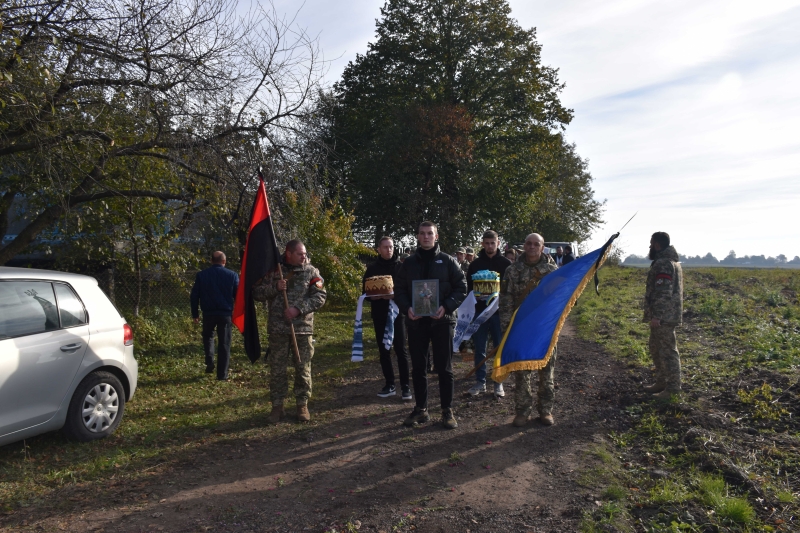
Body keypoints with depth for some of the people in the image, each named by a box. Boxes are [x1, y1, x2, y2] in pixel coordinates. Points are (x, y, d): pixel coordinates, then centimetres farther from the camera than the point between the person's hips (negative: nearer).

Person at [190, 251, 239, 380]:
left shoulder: (201, 275, 1)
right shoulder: (232, 275, -1)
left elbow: (194, 296, 3)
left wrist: (195, 314, 12)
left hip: (208, 313, 1)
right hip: (225, 313, -1)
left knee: (208, 336, 25)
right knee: (224, 344, 5)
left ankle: (209, 363, 8)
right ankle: (222, 374, 6)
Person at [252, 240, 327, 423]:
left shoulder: (311, 271, 1)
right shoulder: (273, 270, 2)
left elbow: (320, 296, -5)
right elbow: (257, 293, 2)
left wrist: (299, 309, -16)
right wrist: (275, 287, -15)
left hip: (303, 328, 0)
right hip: (278, 328, 0)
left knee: (303, 368, 7)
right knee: (277, 368, 6)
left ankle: (302, 404, 20)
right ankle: (277, 405, 18)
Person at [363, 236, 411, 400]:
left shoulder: (401, 267, 1)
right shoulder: (372, 268, 8)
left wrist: (397, 295, -19)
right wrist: (372, 296, -13)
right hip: (379, 314, 3)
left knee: (401, 350, -3)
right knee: (383, 350, 8)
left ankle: (405, 386, 2)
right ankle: (389, 385, 16)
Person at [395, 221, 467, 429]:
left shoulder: (447, 261, 2)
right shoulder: (409, 263, 9)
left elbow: (461, 288, 0)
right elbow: (399, 290, 9)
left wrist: (446, 306, -15)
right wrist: (407, 308, -10)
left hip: (442, 320, -2)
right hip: (416, 321, 2)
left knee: (444, 368, 2)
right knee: (418, 367, 9)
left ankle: (447, 410, 13)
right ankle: (421, 409, 21)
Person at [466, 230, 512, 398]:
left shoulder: (506, 264, 2)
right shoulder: (475, 264, 6)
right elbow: (469, 287, 7)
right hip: (480, 311, 1)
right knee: (479, 349, 6)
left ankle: (499, 383, 17)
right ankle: (480, 382, 16)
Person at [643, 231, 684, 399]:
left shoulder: (663, 263, -17)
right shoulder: (672, 261, 18)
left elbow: (663, 292, -24)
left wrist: (656, 315, -25)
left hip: (663, 317, -11)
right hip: (666, 315, 11)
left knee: (667, 351, -5)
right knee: (656, 349, 18)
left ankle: (672, 387, 0)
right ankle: (661, 382, 26)